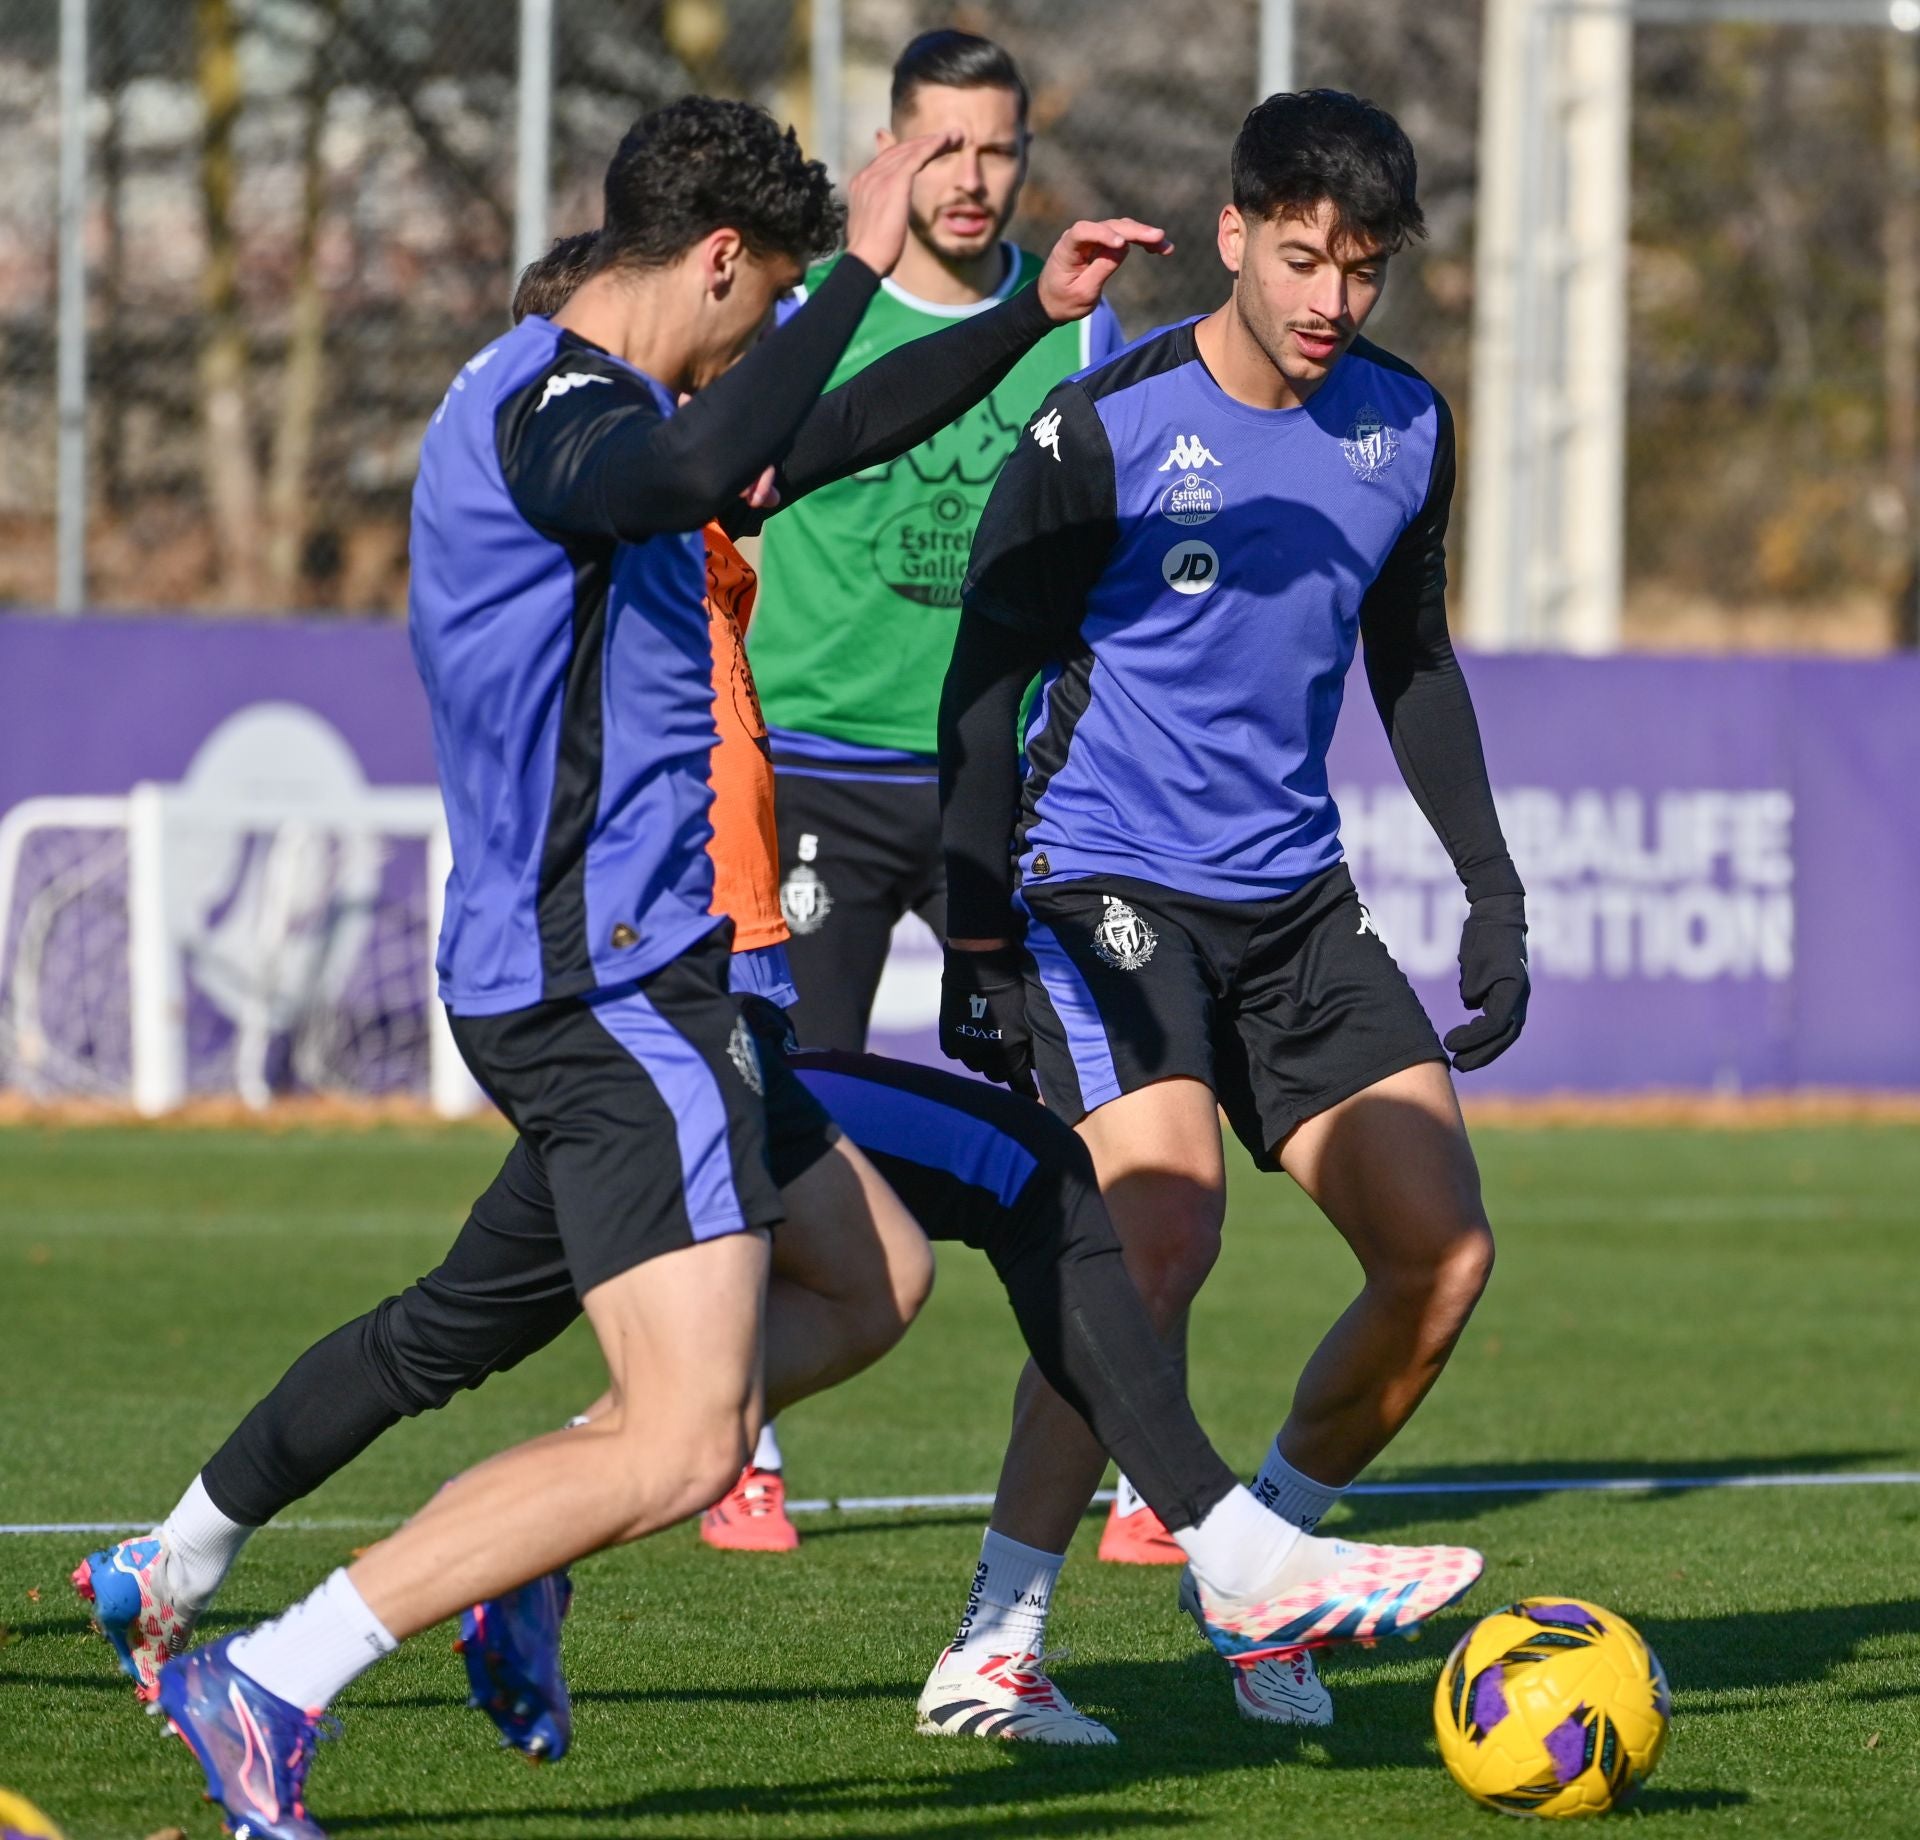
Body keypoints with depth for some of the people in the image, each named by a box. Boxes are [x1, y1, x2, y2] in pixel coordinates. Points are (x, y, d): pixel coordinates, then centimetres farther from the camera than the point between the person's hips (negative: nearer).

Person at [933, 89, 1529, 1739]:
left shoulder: (1404, 428, 4)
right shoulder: (1105, 432, -13)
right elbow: (987, 682, -8)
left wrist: (1492, 892, 14)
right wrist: (976, 937, -13)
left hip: (1295, 902, 6)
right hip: (1109, 886, -6)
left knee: (1444, 1252, -2)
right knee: (1163, 1231, -25)